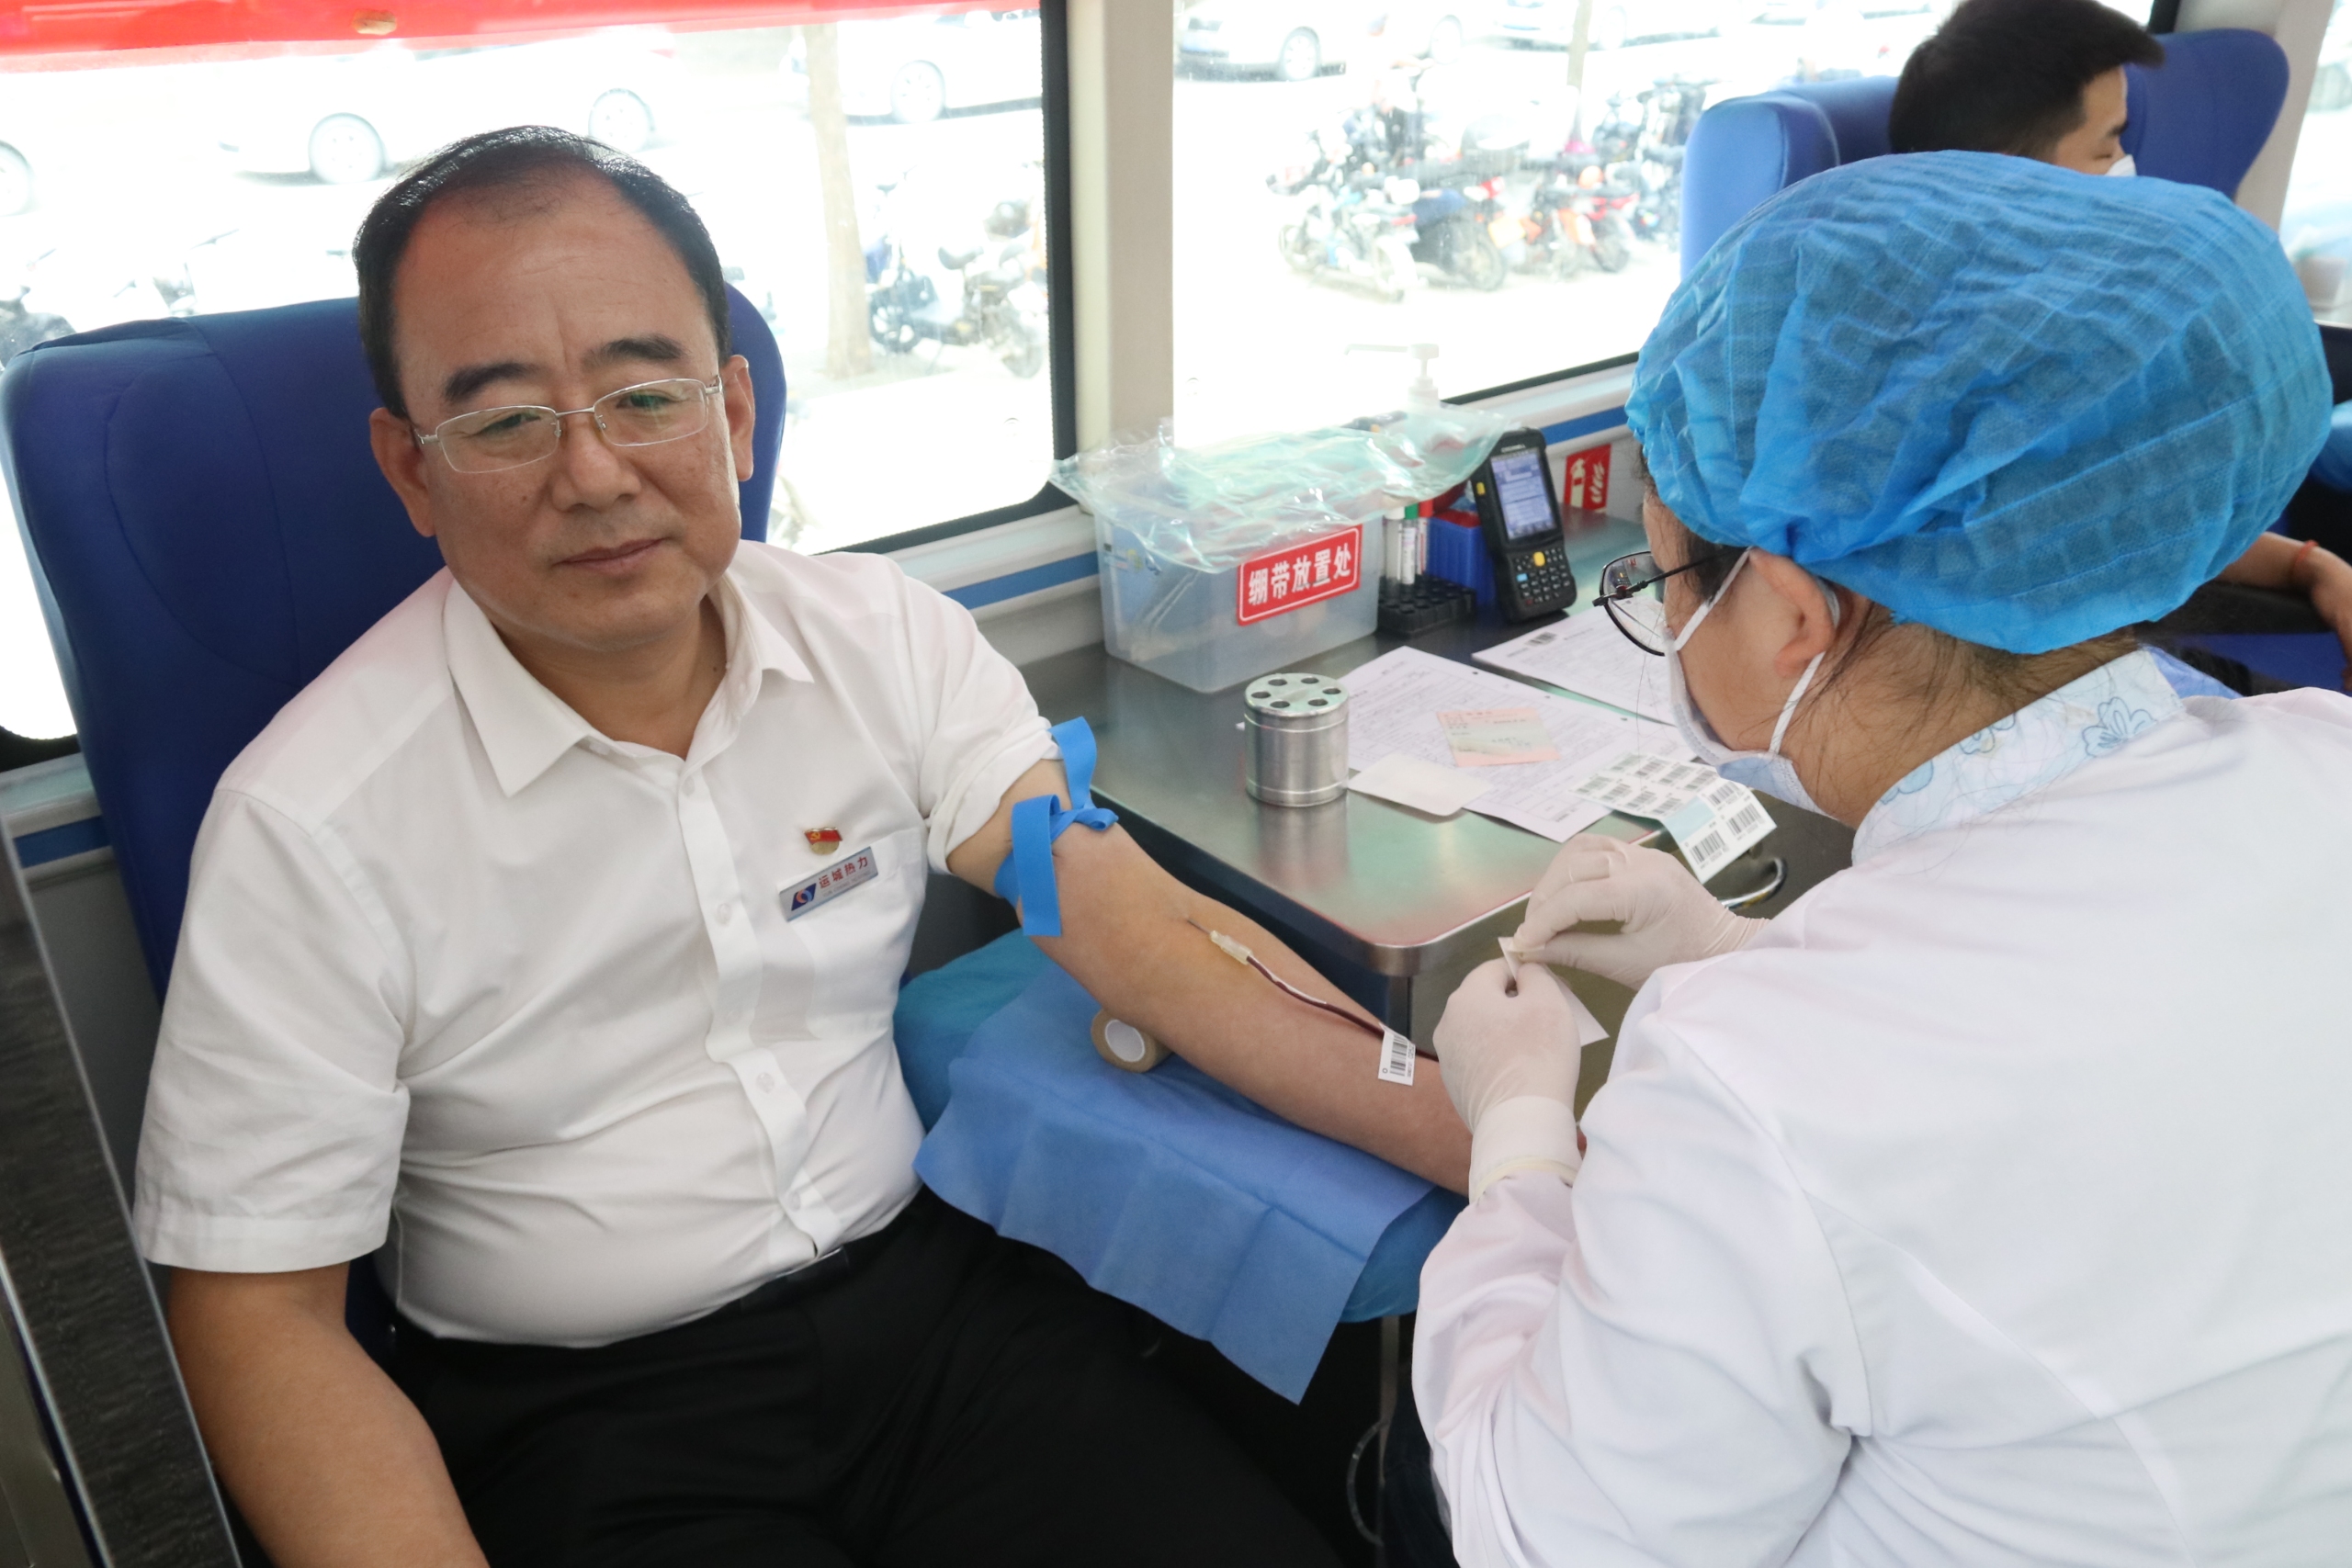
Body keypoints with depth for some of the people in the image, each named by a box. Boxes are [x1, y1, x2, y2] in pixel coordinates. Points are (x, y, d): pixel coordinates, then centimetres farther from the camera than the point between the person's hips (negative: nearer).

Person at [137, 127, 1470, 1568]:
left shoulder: (885, 636, -4)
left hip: (920, 1283, 3)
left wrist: (1485, 1139, -22)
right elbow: (260, 1314, -9)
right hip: (582, 1414, -2)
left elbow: (1135, 922, -11)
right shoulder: (313, 824, -14)